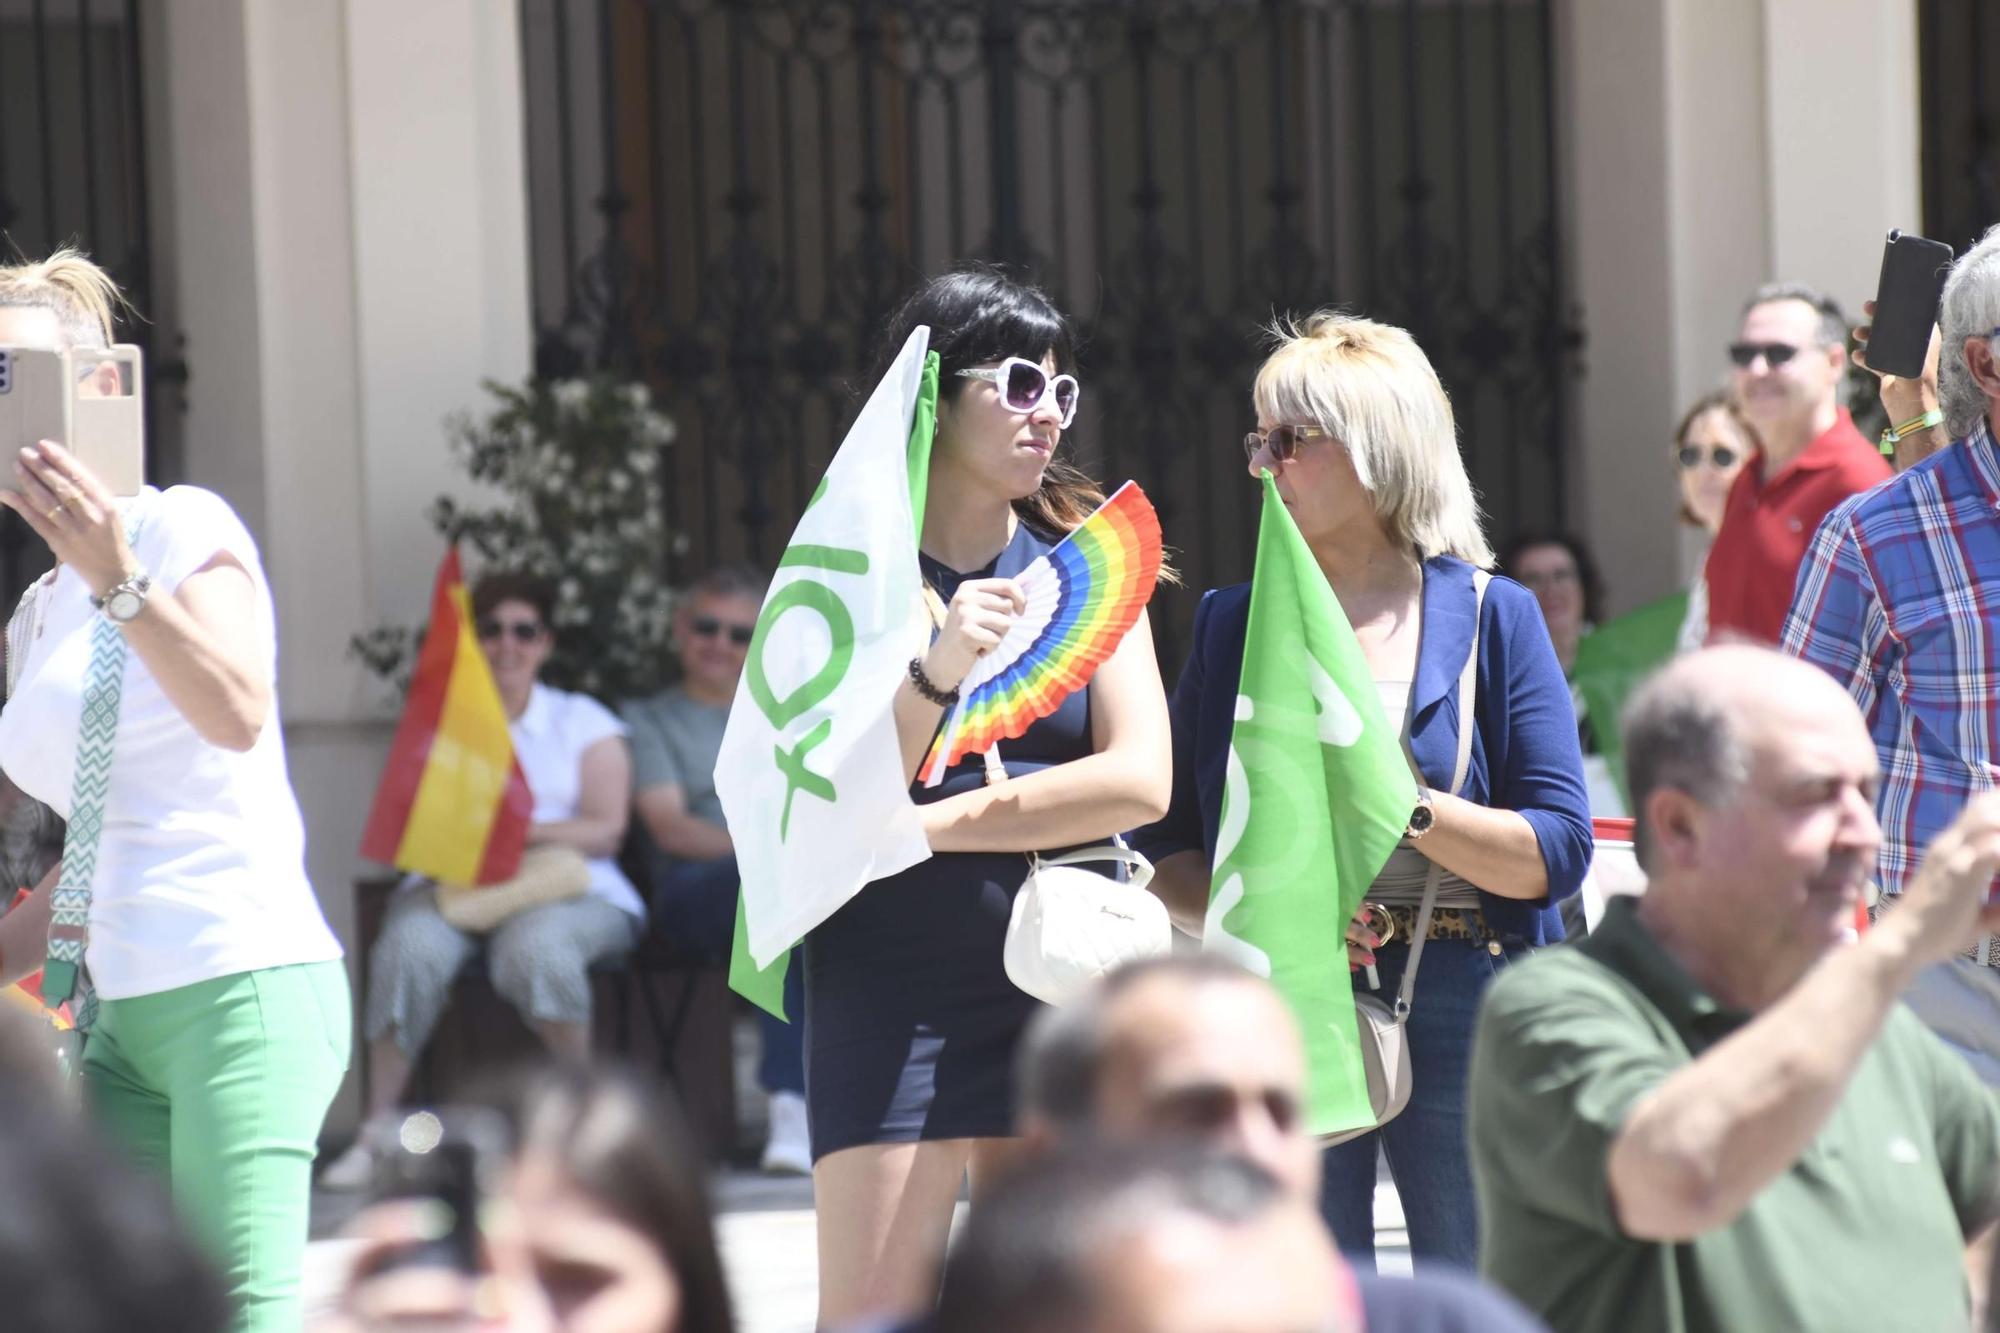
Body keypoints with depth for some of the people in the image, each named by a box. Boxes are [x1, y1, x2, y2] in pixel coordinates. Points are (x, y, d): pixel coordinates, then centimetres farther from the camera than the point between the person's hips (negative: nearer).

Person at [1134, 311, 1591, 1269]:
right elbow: (1164, 848, 8)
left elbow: (1556, 852, -5)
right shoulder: (1232, 625, 10)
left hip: (1460, 1009, -2)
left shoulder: (1492, 618, 2)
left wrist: (1402, 805, -17)